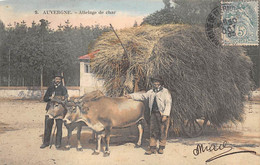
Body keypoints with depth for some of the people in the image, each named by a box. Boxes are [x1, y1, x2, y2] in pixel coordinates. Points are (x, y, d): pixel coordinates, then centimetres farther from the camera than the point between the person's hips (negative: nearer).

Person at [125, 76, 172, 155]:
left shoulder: (165, 92, -3)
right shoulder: (151, 92, 15)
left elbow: (168, 104, -8)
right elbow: (142, 96, 22)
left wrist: (165, 115, -15)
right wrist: (131, 96, 15)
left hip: (163, 114, -5)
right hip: (153, 113, 5)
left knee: (163, 131, -1)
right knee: (153, 130, 6)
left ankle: (161, 147, 11)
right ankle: (152, 148, 11)